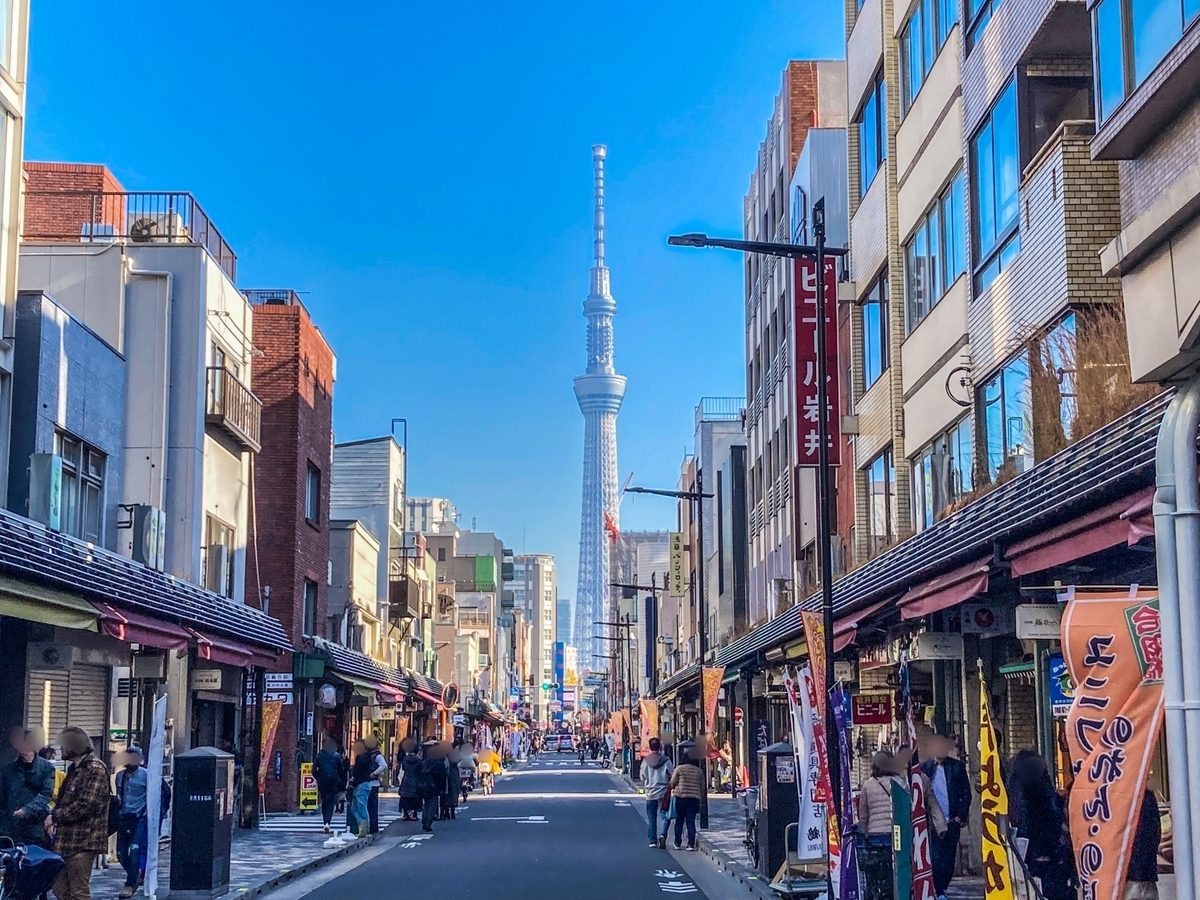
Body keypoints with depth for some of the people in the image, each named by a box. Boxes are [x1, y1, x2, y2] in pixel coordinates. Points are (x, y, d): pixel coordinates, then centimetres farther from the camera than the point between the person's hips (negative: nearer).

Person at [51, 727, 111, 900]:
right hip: (66, 839, 10)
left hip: (83, 842, -10)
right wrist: (55, 817, 5)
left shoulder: (95, 769, -12)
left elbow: (86, 805, -21)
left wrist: (56, 815, -13)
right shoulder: (74, 768, 19)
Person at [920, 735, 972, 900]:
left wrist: (961, 815, -2)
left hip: (952, 820, 1)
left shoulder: (957, 767, 4)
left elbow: (966, 793, 6)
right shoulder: (924, 767, 2)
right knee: (936, 857, -8)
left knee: (949, 859, 4)